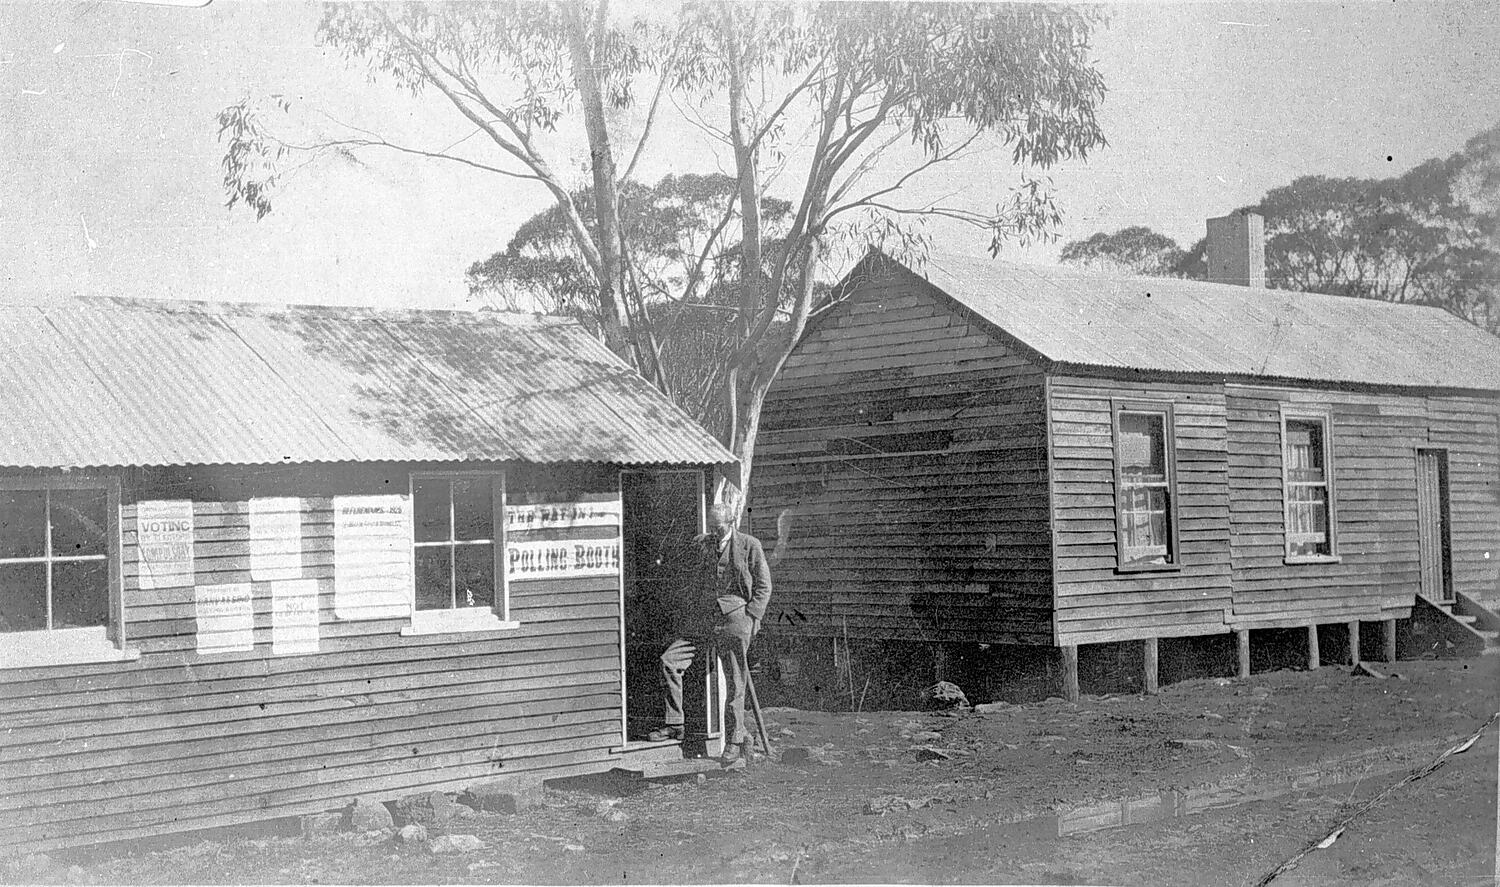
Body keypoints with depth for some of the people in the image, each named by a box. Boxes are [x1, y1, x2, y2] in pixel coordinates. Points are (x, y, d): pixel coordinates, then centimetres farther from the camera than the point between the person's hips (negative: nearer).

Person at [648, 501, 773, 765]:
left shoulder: (749, 546, 3)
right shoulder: (700, 545, 13)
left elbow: (763, 587, 5)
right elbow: (691, 582, 21)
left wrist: (752, 617, -6)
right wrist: (683, 615, 11)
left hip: (734, 617, -4)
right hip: (701, 617, 4)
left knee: (734, 682, -1)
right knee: (669, 661, -10)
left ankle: (734, 741, 10)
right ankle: (674, 724, 0)